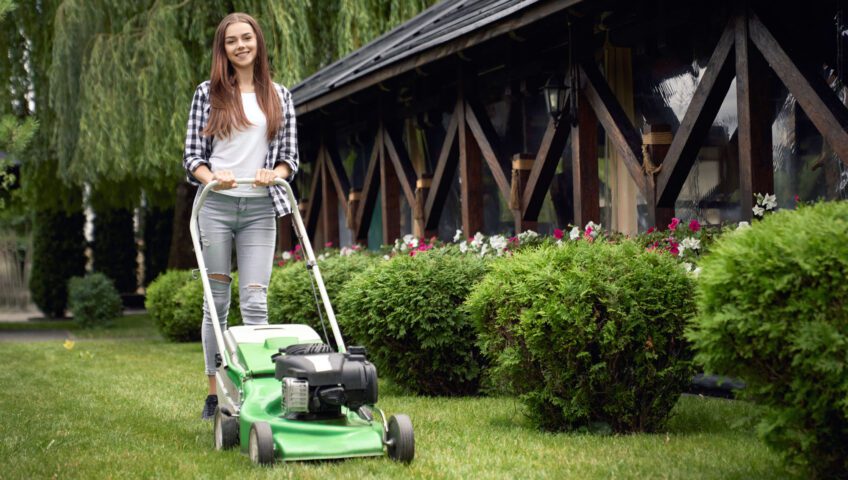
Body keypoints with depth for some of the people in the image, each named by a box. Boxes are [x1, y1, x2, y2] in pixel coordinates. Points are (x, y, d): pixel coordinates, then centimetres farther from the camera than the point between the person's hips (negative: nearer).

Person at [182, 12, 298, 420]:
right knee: (217, 300, 2)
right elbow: (192, 156, 4)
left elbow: (290, 156, 10)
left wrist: (274, 173, -11)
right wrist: (212, 177, -17)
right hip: (216, 205, -1)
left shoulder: (278, 96, 10)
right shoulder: (208, 93, 5)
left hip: (259, 208, 1)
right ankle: (215, 393, 8)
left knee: (255, 302, -7)